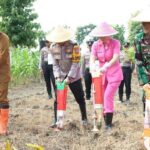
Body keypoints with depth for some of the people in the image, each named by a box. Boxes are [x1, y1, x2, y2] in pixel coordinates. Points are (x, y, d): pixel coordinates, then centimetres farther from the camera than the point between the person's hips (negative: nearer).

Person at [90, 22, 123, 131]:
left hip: (114, 74, -4)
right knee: (101, 98, 5)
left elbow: (115, 58, -26)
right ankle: (106, 121, 17)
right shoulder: (96, 45, -3)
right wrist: (92, 66, -35)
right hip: (102, 74, 4)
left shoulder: (115, 43, -14)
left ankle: (108, 124, -7)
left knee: (108, 97, -13)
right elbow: (92, 58, -12)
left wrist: (106, 66, -43)